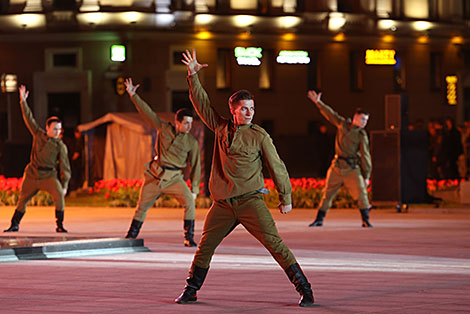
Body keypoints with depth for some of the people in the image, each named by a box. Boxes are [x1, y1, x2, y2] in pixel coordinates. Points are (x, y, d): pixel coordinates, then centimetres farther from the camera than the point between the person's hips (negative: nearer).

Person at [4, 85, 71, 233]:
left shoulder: (60, 146, -4)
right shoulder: (38, 135, 3)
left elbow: (64, 166, -3)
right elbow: (29, 118, 7)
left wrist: (64, 185, -7)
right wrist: (23, 101, 2)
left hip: (49, 176, -3)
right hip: (32, 174, 3)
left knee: (59, 196, -23)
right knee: (22, 199, 10)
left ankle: (60, 225, -15)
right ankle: (15, 225, 26)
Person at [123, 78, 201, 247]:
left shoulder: (192, 142, -4)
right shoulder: (164, 129, -1)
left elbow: (195, 166, 0)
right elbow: (147, 112, 1)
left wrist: (194, 189, -3)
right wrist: (133, 95, -4)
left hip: (174, 178, -1)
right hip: (155, 176, 1)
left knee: (190, 203, -21)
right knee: (142, 206, 9)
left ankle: (189, 238, -15)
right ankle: (131, 236, 25)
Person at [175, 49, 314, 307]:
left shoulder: (259, 136, -2)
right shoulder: (221, 128, 9)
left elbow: (277, 167, 4)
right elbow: (202, 103, 17)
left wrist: (286, 198, 6)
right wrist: (193, 75, 11)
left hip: (250, 200, -4)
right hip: (222, 204, 4)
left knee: (274, 244, -11)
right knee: (205, 246, 7)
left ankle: (304, 288, -9)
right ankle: (190, 290, 22)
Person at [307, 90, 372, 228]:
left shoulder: (362, 135, -5)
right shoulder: (342, 124, 3)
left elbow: (365, 156, -4)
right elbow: (330, 113, 16)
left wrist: (366, 176, -5)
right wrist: (318, 102, 13)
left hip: (352, 168, -3)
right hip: (337, 167, 3)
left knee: (361, 193, -12)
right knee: (328, 193, 8)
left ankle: (366, 220, -3)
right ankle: (319, 219, 18)